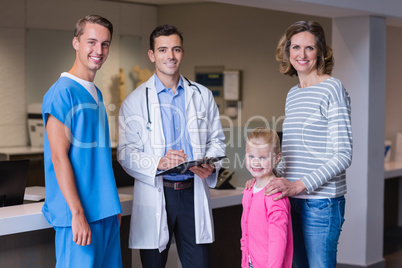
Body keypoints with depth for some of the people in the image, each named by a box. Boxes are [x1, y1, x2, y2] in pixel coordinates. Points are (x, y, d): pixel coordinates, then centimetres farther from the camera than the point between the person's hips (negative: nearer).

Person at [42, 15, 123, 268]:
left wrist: (114, 206, 17)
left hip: (105, 211, 8)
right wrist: (78, 214, -20)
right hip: (80, 214, -8)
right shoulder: (62, 92, -11)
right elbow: (59, 157, -16)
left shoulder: (97, 94, 15)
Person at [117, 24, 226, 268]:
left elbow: (217, 140, 14)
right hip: (155, 195, -2)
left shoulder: (202, 95, 13)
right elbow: (126, 153, -2)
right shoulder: (135, 101, 3)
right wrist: (158, 163, -20)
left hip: (193, 192, 2)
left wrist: (210, 166, -7)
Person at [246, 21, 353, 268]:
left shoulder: (332, 88, -8)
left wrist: (298, 185, -20)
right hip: (293, 200, 7)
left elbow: (343, 155, -14)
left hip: (322, 201, -7)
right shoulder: (292, 95, 15)